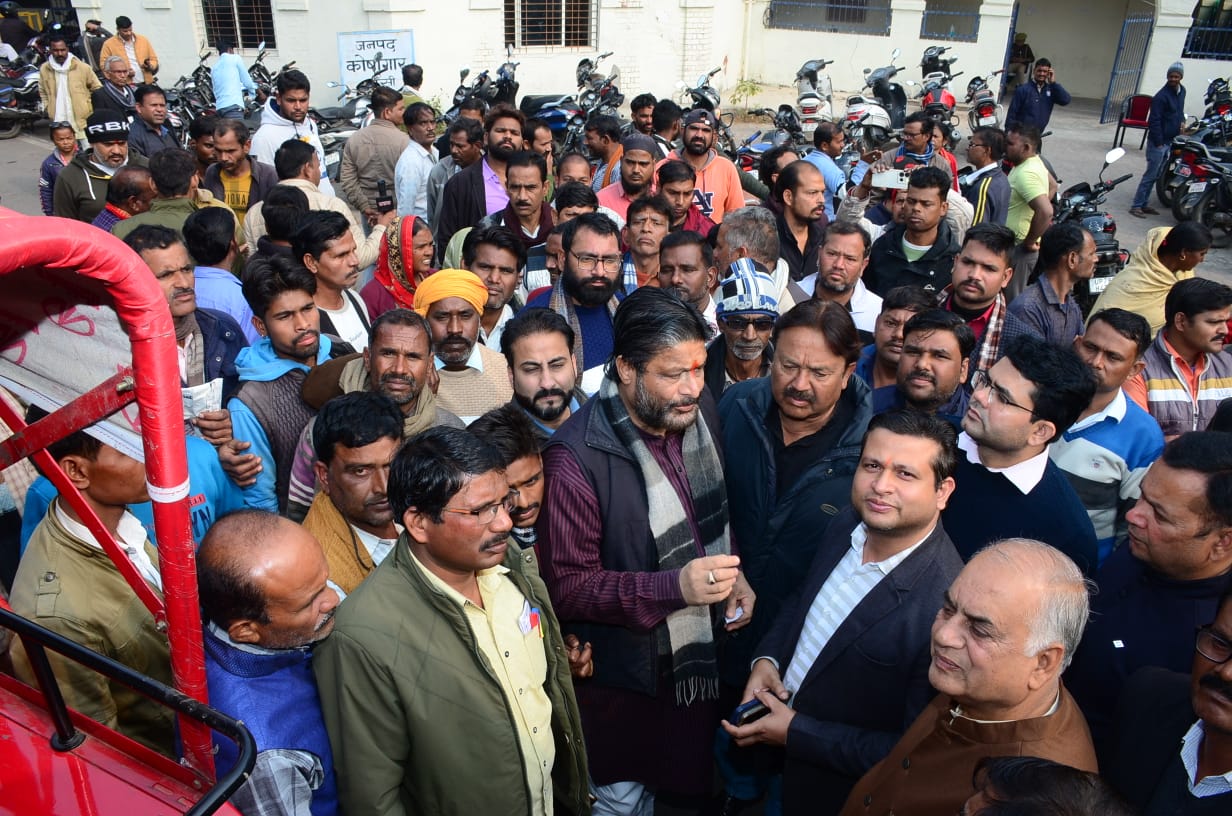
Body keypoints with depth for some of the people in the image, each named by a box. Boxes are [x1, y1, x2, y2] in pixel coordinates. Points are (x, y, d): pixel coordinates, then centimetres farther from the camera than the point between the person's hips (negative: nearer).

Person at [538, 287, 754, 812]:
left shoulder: (698, 413, -8)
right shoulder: (576, 459, -27)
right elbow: (566, 586, -22)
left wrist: (733, 573, -7)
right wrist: (674, 587, -33)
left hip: (699, 657, 6)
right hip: (625, 679, -5)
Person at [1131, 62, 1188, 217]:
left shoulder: (1181, 91, 11)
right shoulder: (1161, 96, -16)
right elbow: (1154, 121, -18)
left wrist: (1182, 120, 10)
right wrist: (1159, 143, -19)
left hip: (1170, 141, 8)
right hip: (1158, 142, -8)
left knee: (1155, 175, 12)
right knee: (1150, 175, -9)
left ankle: (1144, 203, 18)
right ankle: (1136, 206, -6)